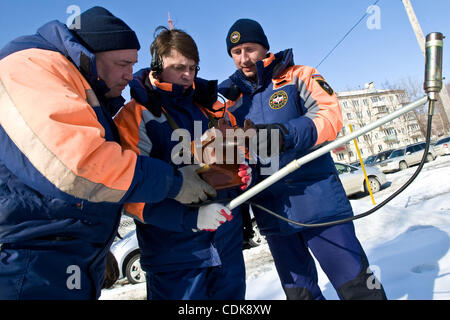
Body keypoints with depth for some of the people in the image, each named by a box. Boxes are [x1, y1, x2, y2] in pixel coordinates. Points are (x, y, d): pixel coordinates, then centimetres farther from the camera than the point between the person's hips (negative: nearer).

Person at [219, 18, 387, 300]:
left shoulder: (298, 76, 2)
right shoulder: (233, 100, 11)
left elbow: (330, 114, -13)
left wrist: (288, 133, -29)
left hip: (317, 200, -3)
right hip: (272, 212, 4)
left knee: (356, 284, 4)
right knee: (298, 290, 17)